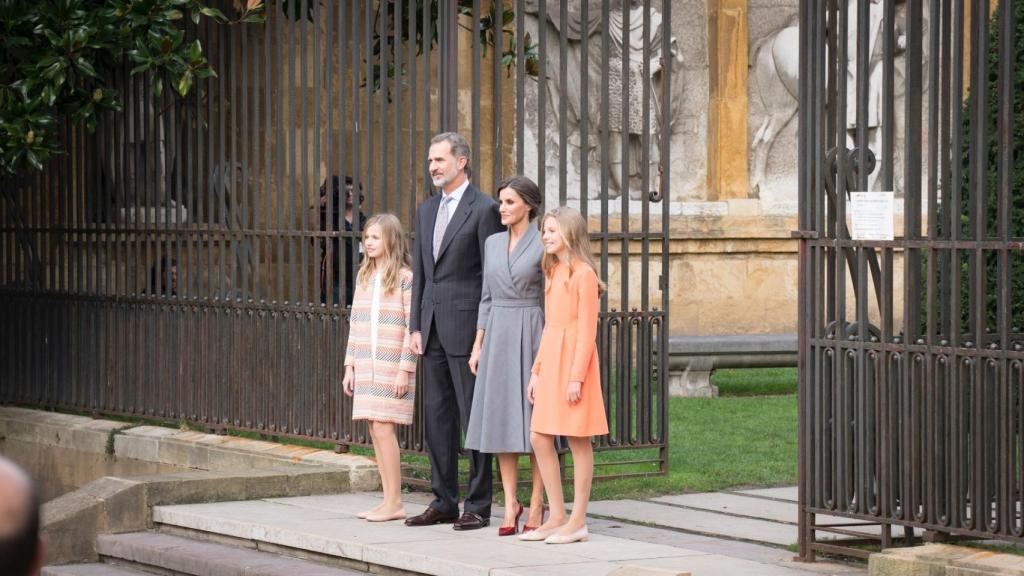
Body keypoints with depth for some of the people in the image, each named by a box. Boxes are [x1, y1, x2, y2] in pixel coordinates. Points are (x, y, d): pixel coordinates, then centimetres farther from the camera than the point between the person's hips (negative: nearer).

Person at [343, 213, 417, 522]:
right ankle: (389, 499, 9)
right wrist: (350, 365, 12)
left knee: (383, 427, -11)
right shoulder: (364, 276, 14)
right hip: (366, 366, 7)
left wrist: (405, 369, -14)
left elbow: (412, 327, -10)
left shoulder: (405, 278, -7)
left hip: (392, 366, -7)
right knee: (375, 430, 5)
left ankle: (394, 502, -6)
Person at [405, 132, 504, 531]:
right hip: (432, 328, 8)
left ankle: (478, 506, 1)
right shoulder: (426, 210, 15)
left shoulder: (484, 209, -7)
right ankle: (444, 502, 17)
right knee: (436, 417, 10)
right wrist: (415, 326, 10)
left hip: (466, 327, -8)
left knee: (473, 417, -3)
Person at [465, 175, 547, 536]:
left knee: (534, 421, -2)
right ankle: (510, 504, 7)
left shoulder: (543, 246, -5)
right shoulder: (493, 243, 11)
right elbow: (487, 298, 14)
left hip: (530, 334, -5)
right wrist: (478, 346, 9)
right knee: (501, 420, 3)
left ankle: (536, 505, 4)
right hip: (497, 337, 5)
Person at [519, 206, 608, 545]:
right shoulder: (552, 272, 15)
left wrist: (577, 376, -17)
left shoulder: (583, 274, -10)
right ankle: (557, 517, 12)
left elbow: (587, 329, -13)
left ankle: (577, 522, 2)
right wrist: (537, 371, 15)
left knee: (577, 439, -2)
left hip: (573, 359, -9)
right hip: (550, 361, 9)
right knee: (539, 437, 6)